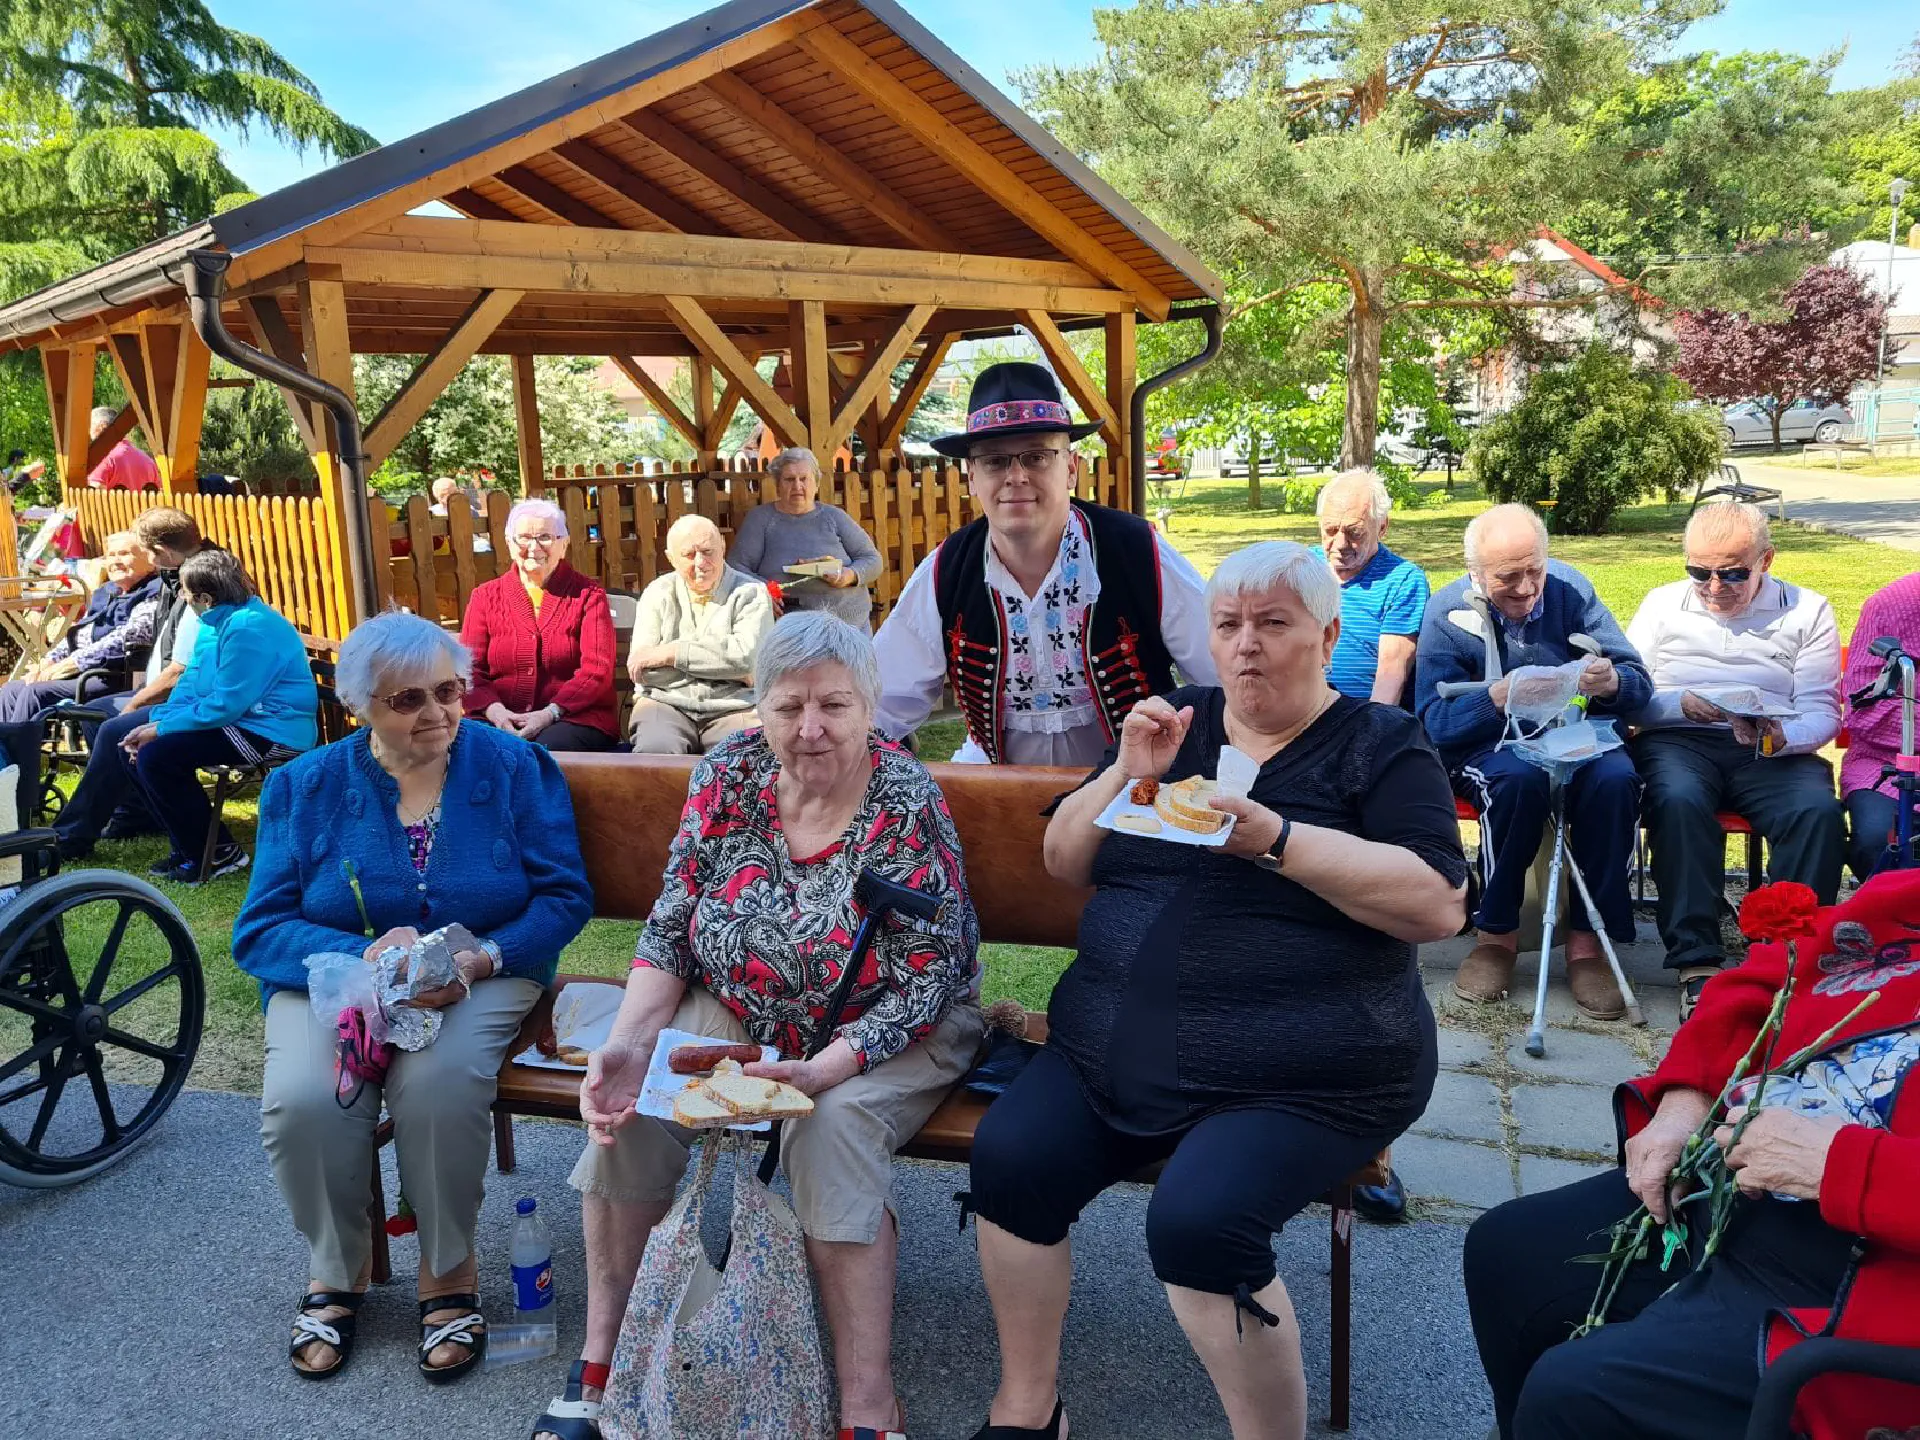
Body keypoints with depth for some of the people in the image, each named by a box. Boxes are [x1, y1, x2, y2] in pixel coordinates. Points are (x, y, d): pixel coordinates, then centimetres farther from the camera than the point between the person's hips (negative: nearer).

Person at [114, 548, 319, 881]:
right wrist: (156, 722, -4)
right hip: (241, 723, 11)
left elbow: (225, 706, -24)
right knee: (134, 746, 9)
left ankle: (217, 854, -5)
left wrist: (160, 730, -16)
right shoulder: (215, 622, 11)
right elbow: (191, 684, 13)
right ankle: (190, 844, 15)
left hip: (273, 733, -11)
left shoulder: (249, 628, -21)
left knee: (156, 756, -19)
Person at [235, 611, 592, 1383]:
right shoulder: (307, 785, 2)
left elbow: (564, 898, -4)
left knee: (438, 1086, -33)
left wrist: (478, 959, -21)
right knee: (302, 1101, -28)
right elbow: (259, 930, -3)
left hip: (481, 977, -1)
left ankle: (450, 1270, -5)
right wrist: (366, 955, -22)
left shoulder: (516, 766, -1)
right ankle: (336, 1269, 4)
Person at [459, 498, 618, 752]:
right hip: (498, 720, 2)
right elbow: (469, 669, 7)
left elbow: (597, 671, -3)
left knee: (550, 746, -35)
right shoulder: (485, 596, 16)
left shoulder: (588, 595, 8)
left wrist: (549, 713, -18)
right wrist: (494, 710, -14)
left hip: (573, 717, -2)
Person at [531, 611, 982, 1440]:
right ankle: (601, 1360, 0)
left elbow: (925, 985, -20)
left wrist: (823, 1070, -33)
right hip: (737, 1012, 4)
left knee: (834, 1126, -32)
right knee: (627, 1104, -18)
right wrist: (629, 1043, -19)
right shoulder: (726, 777, -8)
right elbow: (670, 929, -3)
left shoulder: (909, 804, -20)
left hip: (887, 1031, -4)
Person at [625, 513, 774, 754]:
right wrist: (726, 666, -6)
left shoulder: (751, 593, 7)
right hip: (666, 704, 1)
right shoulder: (657, 594, 12)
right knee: (654, 750, -32)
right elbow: (641, 671, -1)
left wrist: (672, 653, -8)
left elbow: (747, 657, -12)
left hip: (732, 707, -1)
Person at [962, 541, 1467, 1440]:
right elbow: (1064, 862, 13)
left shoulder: (1380, 746, 2)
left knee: (1197, 1220, -28)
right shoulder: (1175, 722, 14)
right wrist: (1128, 774, -5)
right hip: (1118, 1047, 5)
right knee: (1008, 1157, -16)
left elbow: (1440, 905, -12)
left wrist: (1274, 835, -19)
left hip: (1299, 1075, -4)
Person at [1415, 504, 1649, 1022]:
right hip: (1487, 745, -2)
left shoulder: (1570, 589, 0)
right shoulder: (1448, 613, -6)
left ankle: (1586, 938, -18)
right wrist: (1497, 699, -31)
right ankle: (1497, 934, -18)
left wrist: (1611, 682, -26)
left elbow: (1639, 684, -1)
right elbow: (1434, 721, -12)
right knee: (1520, 780, -36)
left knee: (1616, 780, -30)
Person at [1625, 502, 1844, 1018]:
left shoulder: (1806, 612, 12)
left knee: (1820, 811, -32)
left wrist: (1778, 737, -18)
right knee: (1679, 800, -35)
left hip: (1775, 750, 1)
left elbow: (1822, 713, 4)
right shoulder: (1662, 604, 15)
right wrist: (1681, 704, -14)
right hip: (1678, 740, 0)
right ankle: (1696, 964, -34)